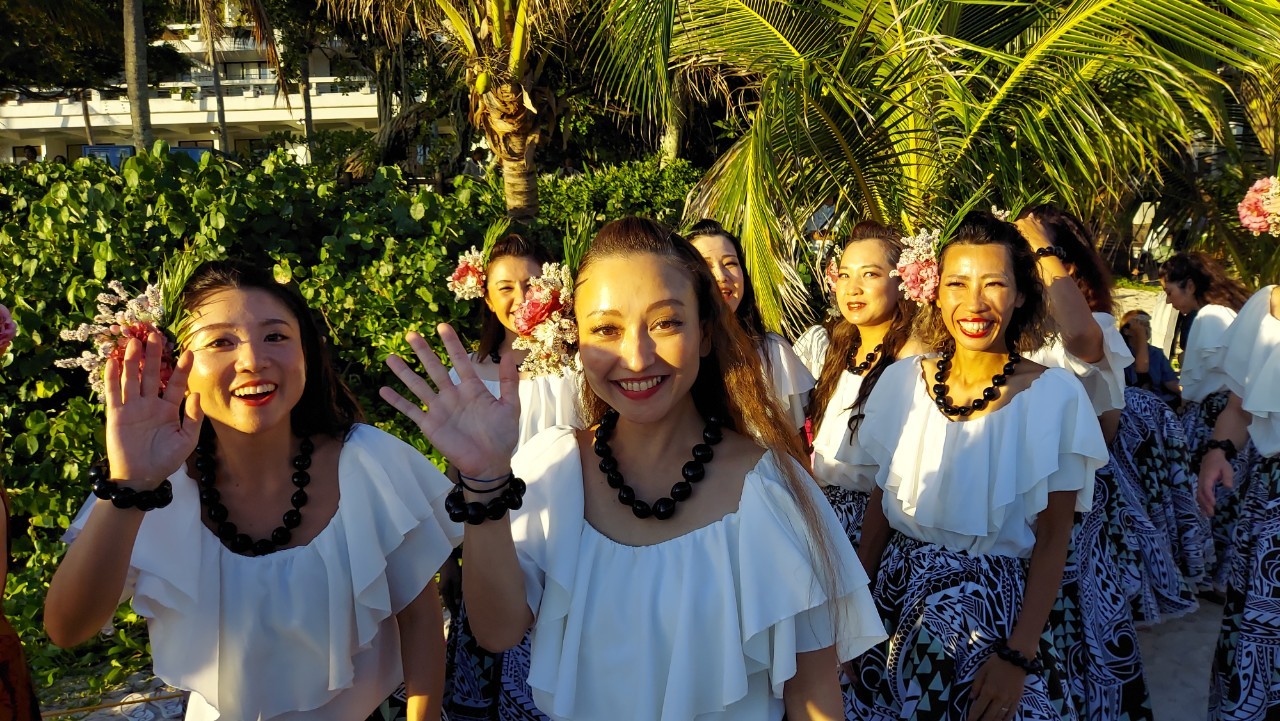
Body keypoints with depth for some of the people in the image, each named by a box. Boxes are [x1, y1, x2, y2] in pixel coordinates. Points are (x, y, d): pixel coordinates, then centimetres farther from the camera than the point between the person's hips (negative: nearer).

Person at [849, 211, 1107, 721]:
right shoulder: (902, 380, -3)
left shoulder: (1056, 395, -11)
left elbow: (1052, 540, -8)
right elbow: (879, 503, 6)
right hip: (898, 600, 3)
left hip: (997, 608, -3)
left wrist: (1020, 656, -13)